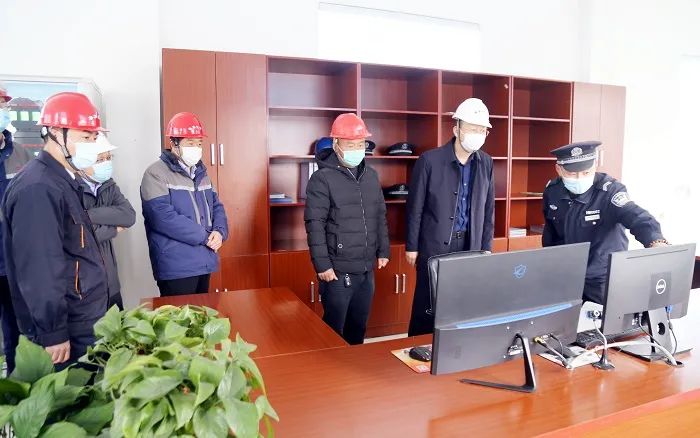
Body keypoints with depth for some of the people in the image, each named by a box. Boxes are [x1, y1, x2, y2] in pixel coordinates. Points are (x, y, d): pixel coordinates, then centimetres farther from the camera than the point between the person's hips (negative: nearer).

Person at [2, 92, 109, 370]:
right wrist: (53, 333, -21)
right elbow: (39, 270, -24)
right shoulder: (38, 189, -21)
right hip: (67, 331, -9)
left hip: (84, 322, 9)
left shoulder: (63, 180, 11)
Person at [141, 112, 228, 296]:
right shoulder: (156, 174, -11)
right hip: (176, 267, -7)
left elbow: (216, 206, 14)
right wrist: (205, 237, -16)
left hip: (204, 262, 8)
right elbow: (163, 217, -22)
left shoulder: (200, 173, 14)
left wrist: (219, 232, -8)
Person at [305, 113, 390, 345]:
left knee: (359, 327, 17)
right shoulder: (322, 178, -9)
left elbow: (380, 217, 17)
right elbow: (314, 225, -13)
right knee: (334, 329, 5)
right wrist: (322, 265, -15)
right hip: (338, 271, -6)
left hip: (366, 269, 6)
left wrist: (383, 251, 13)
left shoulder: (371, 175, 10)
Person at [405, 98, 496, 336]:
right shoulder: (430, 160, -11)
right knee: (427, 306, 4)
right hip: (435, 245, -4)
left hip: (470, 245, 4)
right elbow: (415, 207, -5)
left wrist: (486, 246, 9)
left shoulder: (486, 163, 4)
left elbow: (488, 208, 11)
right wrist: (412, 246, -3)